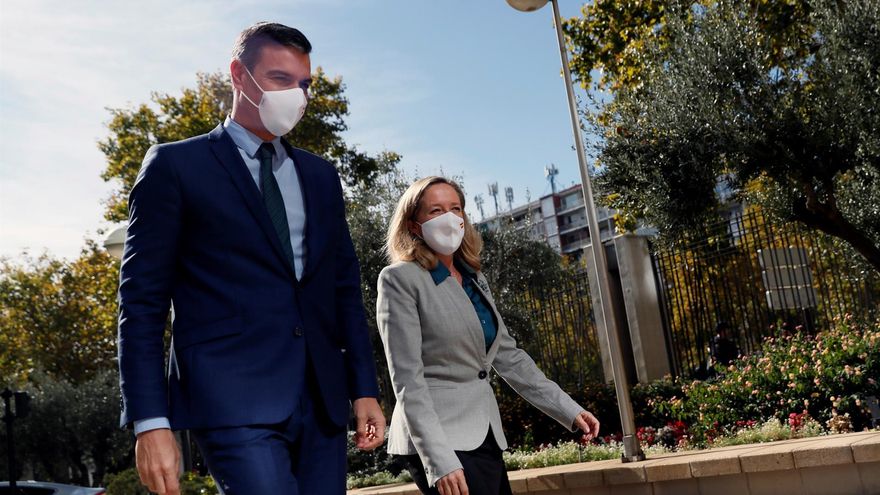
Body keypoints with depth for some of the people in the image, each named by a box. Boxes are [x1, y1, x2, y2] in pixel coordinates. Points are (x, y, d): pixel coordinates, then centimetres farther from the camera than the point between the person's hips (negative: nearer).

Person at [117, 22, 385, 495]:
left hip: (322, 399, 5)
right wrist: (150, 422, -9)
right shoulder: (175, 165, 2)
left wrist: (364, 388, 11)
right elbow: (142, 298, -2)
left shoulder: (320, 175, 17)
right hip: (234, 400, -5)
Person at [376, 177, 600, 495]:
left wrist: (568, 410, 11)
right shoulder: (401, 279, -8)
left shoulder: (474, 279, 14)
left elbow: (508, 356, 17)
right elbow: (407, 381, -14)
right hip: (440, 440, -7)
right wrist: (440, 460, -22)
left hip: (485, 438, 7)